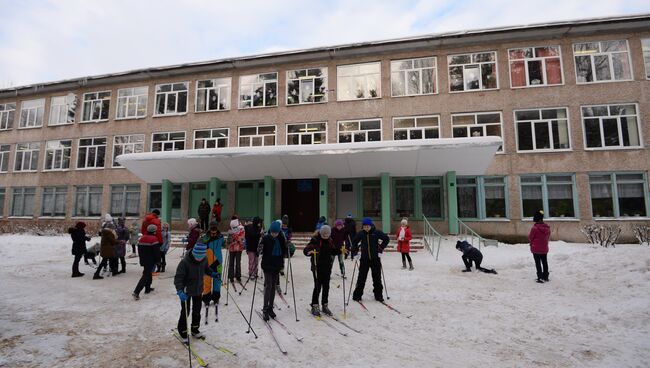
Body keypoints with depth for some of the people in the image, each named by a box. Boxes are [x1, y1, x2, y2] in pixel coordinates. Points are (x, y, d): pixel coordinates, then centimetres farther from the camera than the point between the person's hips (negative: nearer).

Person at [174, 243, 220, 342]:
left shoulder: (204, 259, -11)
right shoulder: (185, 262, -28)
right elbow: (178, 277, -28)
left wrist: (213, 274, -4)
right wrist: (180, 291, -39)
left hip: (198, 290, 5)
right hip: (186, 291, -5)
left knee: (197, 311, 18)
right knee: (185, 312, 5)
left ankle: (195, 330, 38)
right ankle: (183, 332, 28)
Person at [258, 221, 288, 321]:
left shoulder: (281, 238, 0)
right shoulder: (266, 238, -11)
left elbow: (284, 250, 11)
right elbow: (260, 251, -10)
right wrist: (260, 250, -30)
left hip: (277, 265, 4)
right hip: (267, 265, -4)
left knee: (273, 287, 11)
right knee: (268, 286, -8)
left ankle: (270, 308, 22)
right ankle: (265, 309, 0)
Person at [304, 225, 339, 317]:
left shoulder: (329, 240, 7)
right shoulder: (315, 240, -12)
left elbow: (333, 251, 18)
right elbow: (306, 250, -18)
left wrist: (340, 250, 1)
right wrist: (309, 252, -39)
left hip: (327, 267, 5)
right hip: (317, 267, -5)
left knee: (326, 287, 11)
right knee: (317, 287, -2)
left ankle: (324, 305, 26)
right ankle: (314, 306, 13)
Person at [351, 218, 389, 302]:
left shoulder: (376, 232, -7)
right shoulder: (361, 234, -2)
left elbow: (386, 239, 3)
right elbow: (354, 242, 13)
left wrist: (380, 249, -2)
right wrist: (355, 252, 5)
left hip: (375, 259, 0)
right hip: (364, 259, 1)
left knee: (377, 278, 8)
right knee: (361, 277, 4)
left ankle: (378, 295, 22)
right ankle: (357, 295, 16)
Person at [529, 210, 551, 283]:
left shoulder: (535, 228, -22)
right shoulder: (547, 228, -2)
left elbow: (530, 237, -10)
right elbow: (548, 237, 9)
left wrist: (532, 243, 11)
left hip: (536, 249, -6)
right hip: (545, 248, 6)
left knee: (538, 263, 2)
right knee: (544, 262, 18)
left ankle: (540, 278, 3)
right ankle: (545, 277, 27)